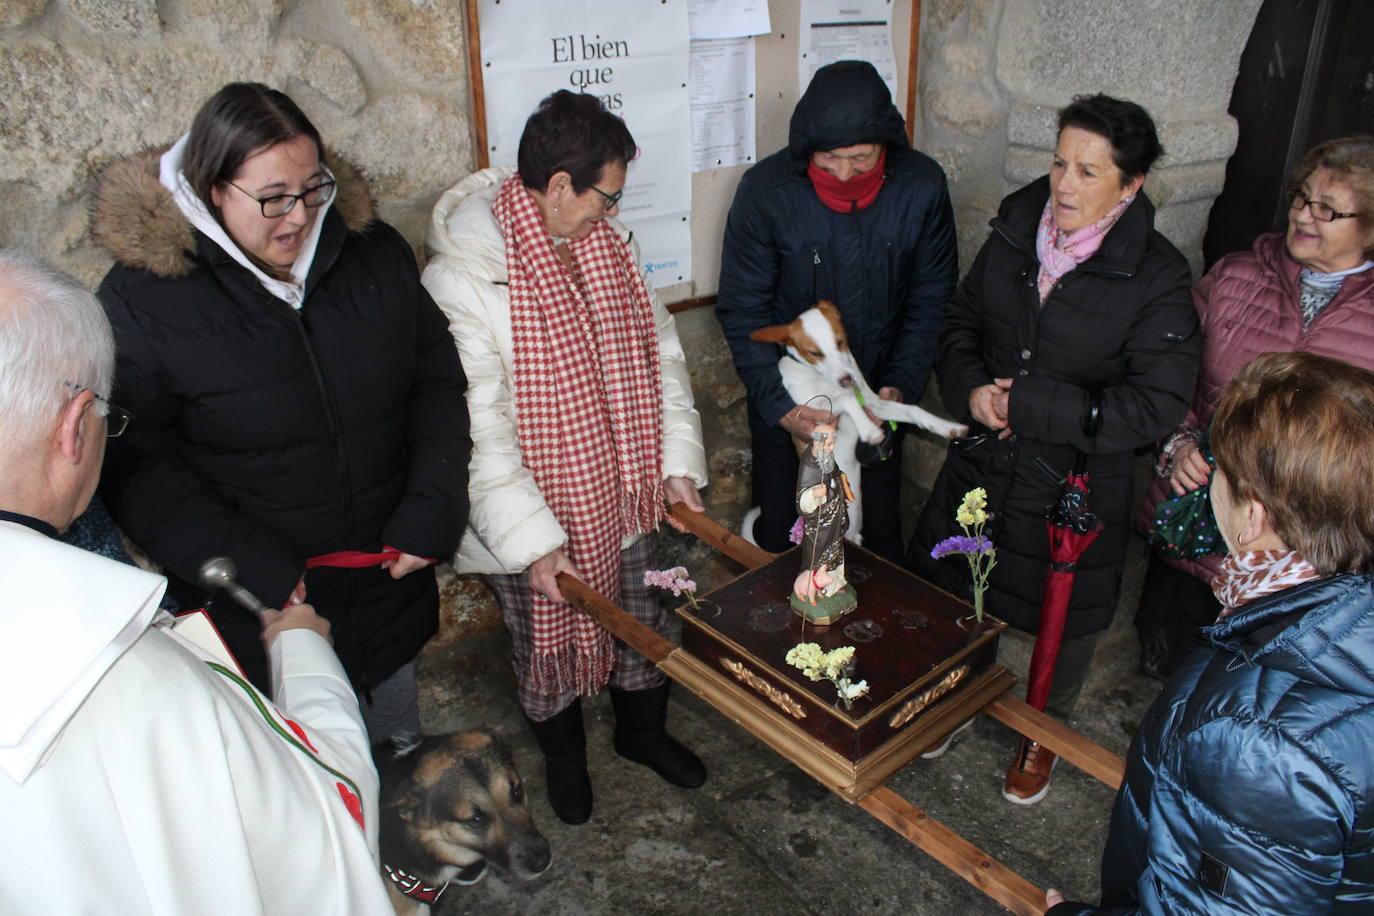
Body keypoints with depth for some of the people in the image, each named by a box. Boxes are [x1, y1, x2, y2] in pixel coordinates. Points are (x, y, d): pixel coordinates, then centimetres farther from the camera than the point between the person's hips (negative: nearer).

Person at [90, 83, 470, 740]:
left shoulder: (374, 253, -3)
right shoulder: (141, 300, -14)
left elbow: (438, 382, 3)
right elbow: (134, 464, -13)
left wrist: (431, 514, -7)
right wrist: (252, 567, -20)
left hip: (388, 576, 4)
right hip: (257, 611, -3)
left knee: (400, 760, 23)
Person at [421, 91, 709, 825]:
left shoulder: (607, 242, -3)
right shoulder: (462, 278, -24)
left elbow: (659, 352, 3)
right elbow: (476, 428, -24)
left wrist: (678, 461, -4)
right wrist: (533, 539, -23)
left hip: (621, 496, 6)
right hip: (533, 515, -5)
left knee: (643, 627, 22)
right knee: (548, 645, 18)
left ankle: (642, 730, 52)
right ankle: (563, 755, 48)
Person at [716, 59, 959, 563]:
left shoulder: (922, 186, -12)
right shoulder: (765, 190, -17)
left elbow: (932, 300, -1)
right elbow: (742, 309, -10)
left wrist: (901, 386, -12)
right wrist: (779, 404, -18)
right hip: (788, 398, -1)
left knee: (880, 534, 14)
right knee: (778, 536, 10)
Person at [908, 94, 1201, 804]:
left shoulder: (1158, 278, -17)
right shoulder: (1014, 235, -4)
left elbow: (1157, 404, -20)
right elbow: (961, 321, 9)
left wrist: (1029, 405, -22)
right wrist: (970, 388, -12)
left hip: (1076, 485, -4)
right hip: (982, 464, 4)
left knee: (1064, 619, 17)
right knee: (959, 593, 21)